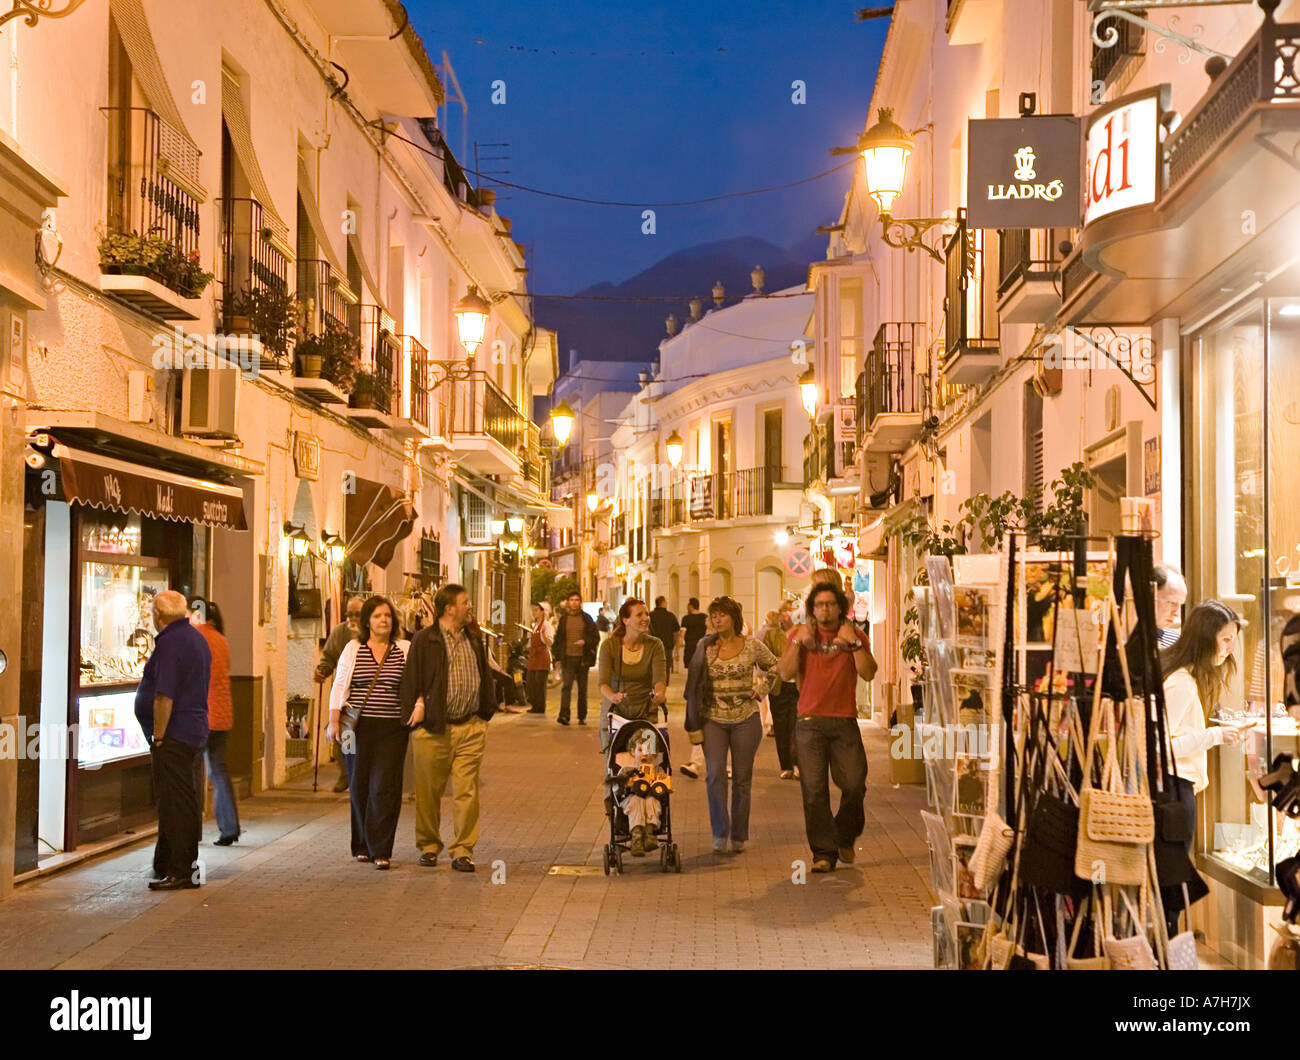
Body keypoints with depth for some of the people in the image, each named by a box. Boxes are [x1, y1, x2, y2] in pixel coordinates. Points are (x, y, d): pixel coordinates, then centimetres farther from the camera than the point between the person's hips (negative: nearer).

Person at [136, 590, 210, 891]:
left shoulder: (170, 642, -16)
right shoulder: (197, 638, 15)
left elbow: (164, 697, -22)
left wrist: (158, 736, -15)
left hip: (173, 734, -10)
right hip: (196, 729, 10)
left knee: (173, 805, -7)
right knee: (186, 802, 15)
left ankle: (179, 872, -5)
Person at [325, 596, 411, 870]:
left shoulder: (405, 650, 6)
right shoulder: (353, 649, 6)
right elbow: (339, 686, 6)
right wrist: (334, 720, -2)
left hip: (392, 729, -1)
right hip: (359, 727, 1)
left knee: (385, 788, -8)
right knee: (359, 787, 6)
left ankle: (381, 851, -6)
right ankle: (362, 847, 20)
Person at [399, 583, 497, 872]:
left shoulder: (474, 642, 14)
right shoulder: (424, 640, -3)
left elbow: (485, 679, 19)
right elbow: (412, 680, -4)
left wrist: (484, 717, 13)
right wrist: (418, 706, -10)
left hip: (470, 729, 4)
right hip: (433, 730, -3)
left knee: (467, 792, -1)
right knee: (428, 793, 6)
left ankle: (463, 851, 6)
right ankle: (429, 846, 22)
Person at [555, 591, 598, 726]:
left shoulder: (586, 618, 4)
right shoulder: (563, 618, 8)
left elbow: (596, 637, 4)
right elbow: (558, 638, 12)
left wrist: (585, 642, -14)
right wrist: (559, 656, 6)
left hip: (583, 658, 0)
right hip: (568, 658, 0)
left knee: (582, 688, 7)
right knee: (567, 685, -13)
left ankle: (582, 716, 15)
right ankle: (564, 715, -20)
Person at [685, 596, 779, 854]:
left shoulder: (752, 645, 0)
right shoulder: (705, 646, 2)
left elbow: (773, 666, 17)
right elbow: (694, 683, 8)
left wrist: (762, 689, 3)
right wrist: (693, 720, 2)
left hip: (745, 719, 0)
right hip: (714, 719, 0)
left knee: (742, 779, 5)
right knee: (715, 775, -11)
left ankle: (739, 836, 15)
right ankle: (720, 834, -4)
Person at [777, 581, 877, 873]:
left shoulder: (855, 635, 7)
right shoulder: (801, 634, 7)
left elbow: (868, 673, -5)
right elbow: (785, 673, -4)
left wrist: (853, 643, -13)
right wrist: (798, 642, -12)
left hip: (844, 721, 0)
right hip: (809, 721, 0)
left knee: (854, 784, -5)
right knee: (814, 790, -3)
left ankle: (845, 837, 21)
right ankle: (824, 852, 4)